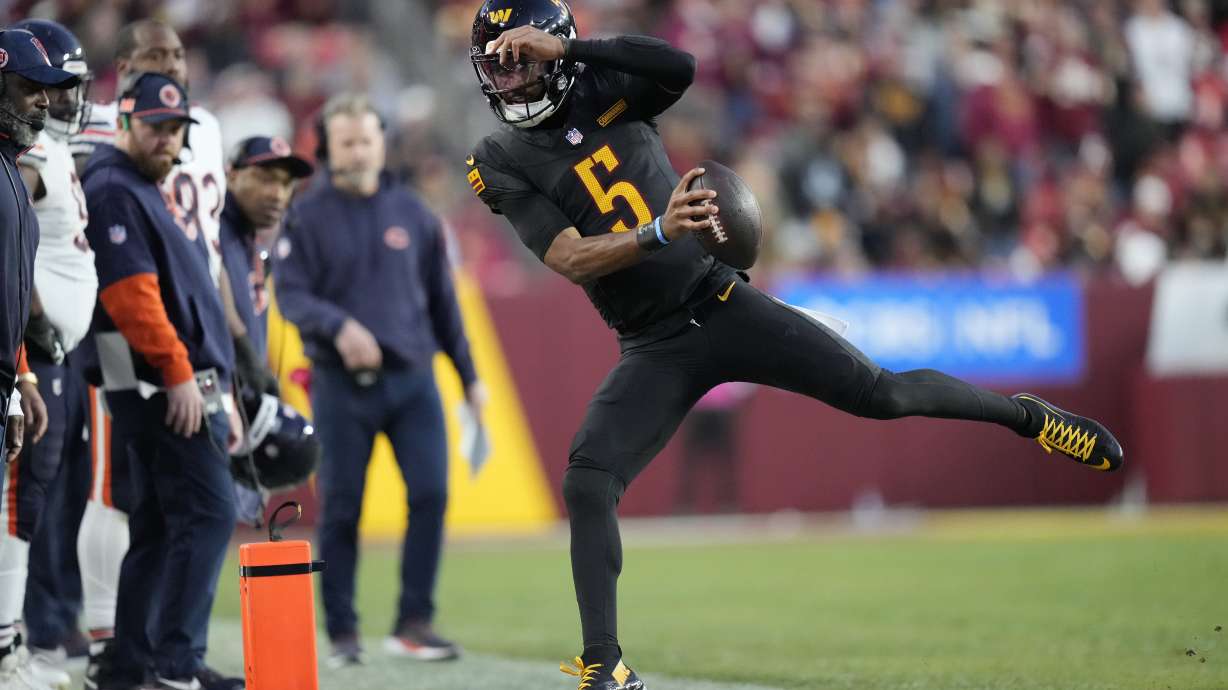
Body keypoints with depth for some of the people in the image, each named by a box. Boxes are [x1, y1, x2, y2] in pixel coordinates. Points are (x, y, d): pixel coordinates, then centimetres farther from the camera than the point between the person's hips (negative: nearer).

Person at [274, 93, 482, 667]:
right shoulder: (307, 216, 1)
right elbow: (290, 294, -7)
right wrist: (338, 325, -25)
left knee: (430, 493, -9)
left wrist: (468, 376, 16)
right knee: (340, 508, 1)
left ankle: (413, 623, 0)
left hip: (412, 378, 2)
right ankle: (342, 633, 12)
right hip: (341, 383, -2)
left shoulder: (413, 213, 10)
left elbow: (442, 301, 15)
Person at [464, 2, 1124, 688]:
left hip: (721, 303, 0)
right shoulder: (503, 161, -2)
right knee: (586, 484, -17)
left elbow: (680, 66, -21)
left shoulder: (607, 90, 1)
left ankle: (1025, 415, 21)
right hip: (654, 349, 0)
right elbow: (571, 260, -15)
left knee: (880, 393, -3)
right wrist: (660, 232, -31)